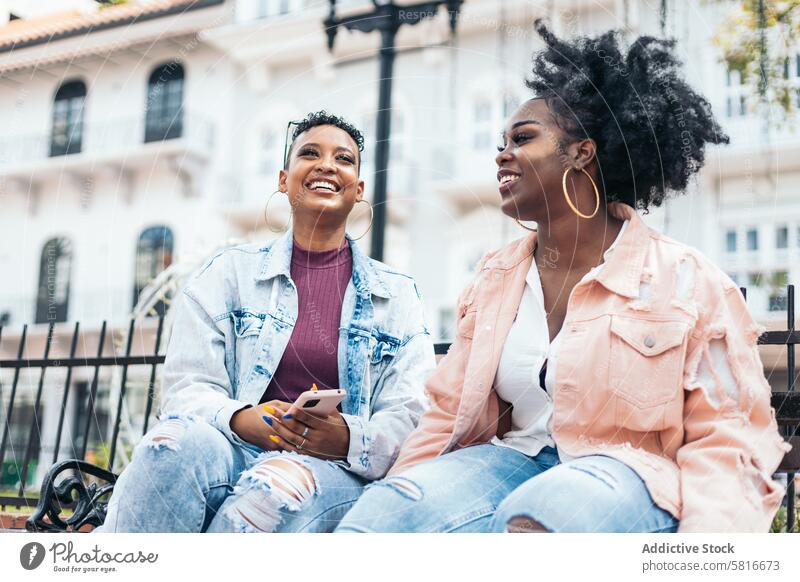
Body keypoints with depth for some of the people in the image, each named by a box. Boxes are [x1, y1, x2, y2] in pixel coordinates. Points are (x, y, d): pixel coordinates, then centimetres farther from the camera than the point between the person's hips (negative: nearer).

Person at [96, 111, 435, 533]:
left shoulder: (397, 295, 15)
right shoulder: (229, 273, 15)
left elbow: (412, 416, 5)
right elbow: (188, 387, 6)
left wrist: (348, 439, -18)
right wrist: (241, 419, -18)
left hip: (337, 470, 0)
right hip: (235, 448, 1)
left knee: (282, 486, -38)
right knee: (176, 444, -35)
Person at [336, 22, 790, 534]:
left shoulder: (686, 280, -2)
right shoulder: (495, 278, 14)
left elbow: (726, 438, -5)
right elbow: (447, 413, 14)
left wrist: (706, 532, -24)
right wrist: (399, 495, -3)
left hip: (628, 473, -4)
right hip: (514, 459, 4)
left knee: (536, 514, -39)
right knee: (385, 511, -26)